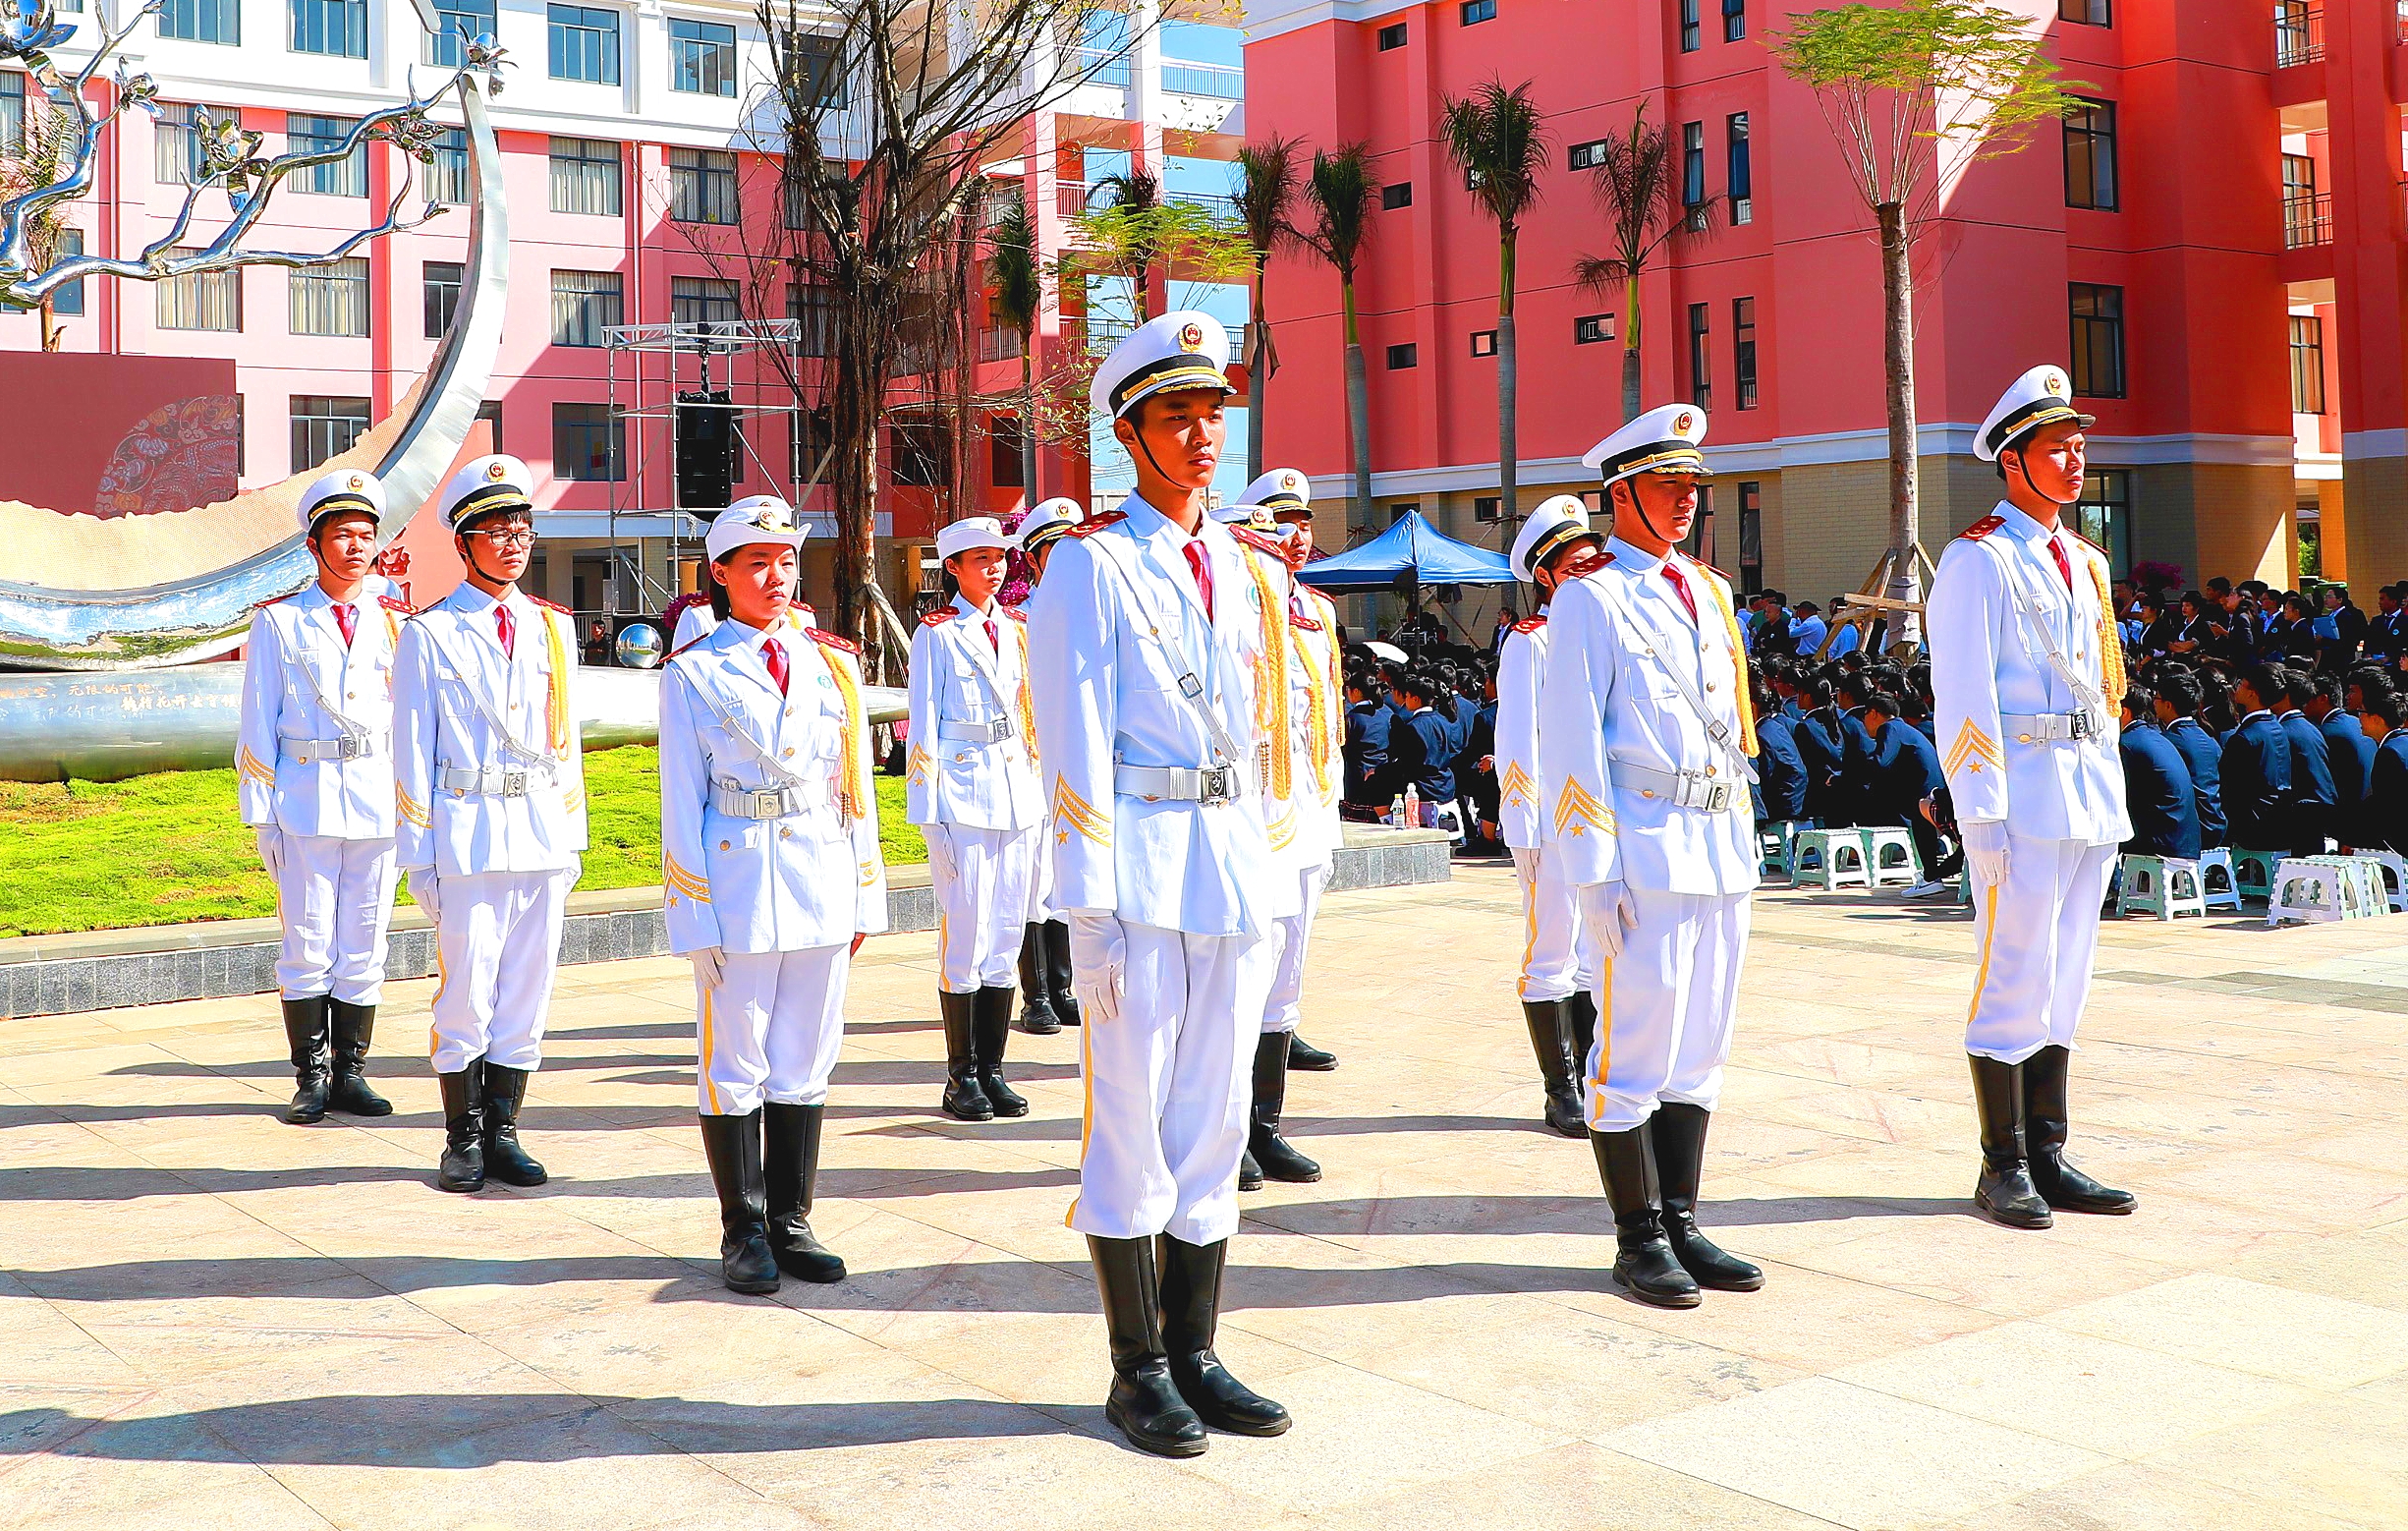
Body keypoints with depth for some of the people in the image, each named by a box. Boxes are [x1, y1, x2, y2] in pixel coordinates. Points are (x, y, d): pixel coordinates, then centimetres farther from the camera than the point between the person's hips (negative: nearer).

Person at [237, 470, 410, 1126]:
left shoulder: (396, 621, 11)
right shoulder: (279, 622, 4)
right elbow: (258, 728, 3)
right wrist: (261, 818, -2)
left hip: (380, 804, 2)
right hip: (305, 805, -2)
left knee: (364, 947, 6)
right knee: (307, 946, 0)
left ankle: (350, 1073, 15)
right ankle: (311, 1077, 11)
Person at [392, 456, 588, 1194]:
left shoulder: (554, 629, 12)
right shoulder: (430, 633, 0)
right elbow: (412, 753, 0)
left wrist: (572, 840, 12)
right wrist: (418, 856, -4)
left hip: (543, 839, 4)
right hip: (468, 836, -4)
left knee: (527, 994, 7)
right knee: (466, 995, -1)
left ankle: (501, 1133, 18)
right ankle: (462, 1141, 11)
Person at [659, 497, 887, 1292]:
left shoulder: (832, 662, 11)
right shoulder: (692, 674, 1)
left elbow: (856, 786, 12)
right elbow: (682, 804, -2)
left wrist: (866, 895, 8)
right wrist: (697, 917, -8)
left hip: (823, 883, 4)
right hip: (739, 880, -3)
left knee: (805, 1063, 9)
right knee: (735, 1065, 3)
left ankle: (791, 1223, 19)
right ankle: (743, 1231, 15)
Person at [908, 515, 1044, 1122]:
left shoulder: (1018, 629, 13)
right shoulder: (935, 634, -2)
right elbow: (923, 728, -4)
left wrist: (1043, 795, 13)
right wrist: (929, 816, -9)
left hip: (1019, 793, 5)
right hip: (962, 794, -5)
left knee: (1007, 934, 6)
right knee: (965, 935, -5)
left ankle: (991, 1068, 14)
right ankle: (961, 1076, 5)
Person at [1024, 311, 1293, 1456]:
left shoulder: (1233, 564, 15)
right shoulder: (1090, 563, -5)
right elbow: (1075, 747, -10)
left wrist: (1263, 879, 14)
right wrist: (1092, 913, -14)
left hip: (1236, 863, 7)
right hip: (1140, 867, -6)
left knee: (1215, 1117, 10)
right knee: (1132, 1122, 0)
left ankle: (1195, 1355, 21)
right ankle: (1139, 1372, 12)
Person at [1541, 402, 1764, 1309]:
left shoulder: (1706, 591, 17)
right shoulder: (1590, 597, -4)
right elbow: (1570, 747, -9)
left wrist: (1742, 841, 16)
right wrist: (1597, 875, -14)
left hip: (1720, 851, 7)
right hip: (1646, 850, -7)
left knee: (1699, 1050, 11)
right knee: (1636, 1049, -3)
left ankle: (1681, 1225, 20)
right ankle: (1639, 1238, 8)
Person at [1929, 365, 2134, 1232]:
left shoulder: (2085, 563, 17)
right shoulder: (1978, 560, -7)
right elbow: (1962, 699, -12)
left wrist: (2112, 798, 15)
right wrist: (1982, 818, -17)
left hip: (2091, 799, 8)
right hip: (2024, 795, -8)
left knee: (2066, 980, 10)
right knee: (2016, 981, -4)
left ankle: (2048, 1158, 17)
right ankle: (2003, 1167, 5)